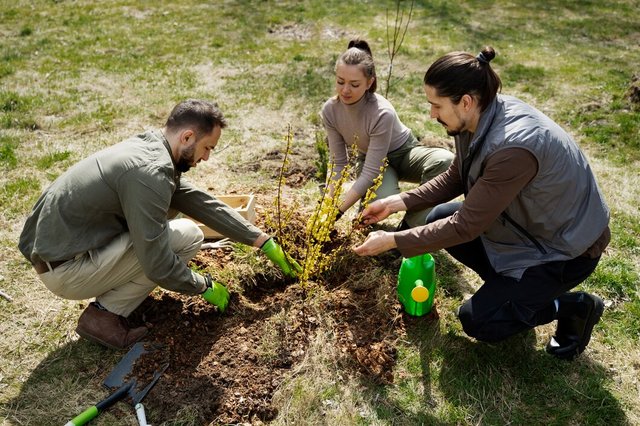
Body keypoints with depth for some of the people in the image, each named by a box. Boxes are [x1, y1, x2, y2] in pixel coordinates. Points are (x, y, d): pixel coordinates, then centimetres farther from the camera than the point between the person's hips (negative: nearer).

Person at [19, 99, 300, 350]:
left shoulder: (148, 147, 4)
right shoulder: (149, 172, -26)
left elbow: (203, 202, 9)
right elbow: (157, 265, -24)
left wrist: (264, 241, 11)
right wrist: (205, 287, -5)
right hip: (63, 271, -9)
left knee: (170, 205, 11)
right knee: (188, 236, -13)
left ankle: (116, 287, 12)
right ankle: (105, 315, -5)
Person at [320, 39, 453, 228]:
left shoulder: (382, 113, -35)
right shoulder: (330, 111, -20)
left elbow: (370, 173, -33)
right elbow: (339, 164, -12)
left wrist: (337, 211, -35)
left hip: (403, 153, -1)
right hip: (370, 159, 2)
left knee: (445, 160, -35)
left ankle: (409, 228, -20)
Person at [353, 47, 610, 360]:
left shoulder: (513, 147, -37)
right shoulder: (481, 116, -11)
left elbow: (465, 226, -31)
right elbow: (454, 178, 4)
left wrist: (392, 241, -25)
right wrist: (397, 202, -6)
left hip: (565, 247, -8)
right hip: (525, 221, 8)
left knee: (476, 321, -8)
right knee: (438, 217, 0)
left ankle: (574, 306, 9)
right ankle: (508, 284, 13)